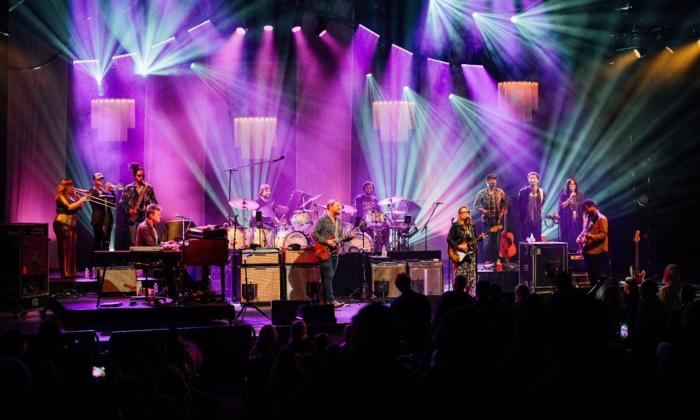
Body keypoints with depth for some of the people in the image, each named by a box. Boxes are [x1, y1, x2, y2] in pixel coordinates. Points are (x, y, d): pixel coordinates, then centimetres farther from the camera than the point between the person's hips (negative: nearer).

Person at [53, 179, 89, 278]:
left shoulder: (72, 196, 17)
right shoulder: (61, 197, -8)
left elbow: (80, 207, 15)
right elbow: (69, 207, -22)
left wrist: (79, 197, 3)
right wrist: (81, 200, -19)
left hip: (72, 225, 9)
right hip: (63, 225, -9)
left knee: (72, 249, 8)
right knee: (65, 249, -10)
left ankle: (71, 271, 14)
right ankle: (65, 273, -10)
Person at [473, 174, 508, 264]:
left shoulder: (500, 192, 3)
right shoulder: (482, 193, -1)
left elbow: (505, 203, 10)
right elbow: (476, 205, 1)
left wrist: (503, 210, -8)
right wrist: (482, 210, -15)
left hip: (498, 220, 2)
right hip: (487, 220, -2)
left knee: (497, 240, 4)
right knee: (487, 240, -5)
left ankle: (495, 259, 13)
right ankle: (487, 260, 2)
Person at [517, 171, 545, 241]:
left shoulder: (541, 192, 4)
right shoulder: (523, 191, -2)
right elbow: (519, 205, 6)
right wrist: (521, 216, 8)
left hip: (537, 221, 2)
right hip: (526, 220, -2)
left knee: (538, 241, 3)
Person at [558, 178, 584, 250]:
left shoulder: (579, 195, 8)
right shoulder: (563, 195, 2)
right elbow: (562, 206, -10)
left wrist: (584, 221, 3)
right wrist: (570, 198, -18)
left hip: (577, 219, 2)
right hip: (567, 220, -2)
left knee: (577, 237, -4)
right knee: (567, 237, -7)